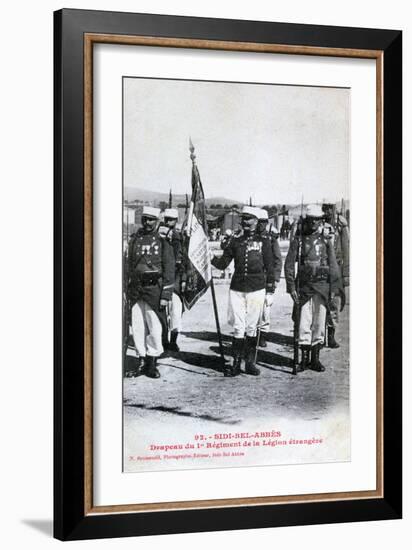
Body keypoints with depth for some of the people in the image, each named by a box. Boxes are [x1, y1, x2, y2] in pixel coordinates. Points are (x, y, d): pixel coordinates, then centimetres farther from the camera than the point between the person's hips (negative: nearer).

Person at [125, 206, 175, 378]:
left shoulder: (163, 240, -1)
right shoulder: (135, 238, 11)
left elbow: (169, 268, -3)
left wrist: (166, 294, -9)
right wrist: (129, 291, 14)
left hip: (154, 288, -4)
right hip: (136, 290, 4)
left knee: (155, 327, -4)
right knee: (137, 327, 5)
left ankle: (152, 362, 8)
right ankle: (142, 360, 15)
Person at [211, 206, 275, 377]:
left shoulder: (263, 241, 3)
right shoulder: (235, 240, 8)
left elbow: (269, 268, 5)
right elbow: (223, 264, 6)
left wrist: (270, 291, 3)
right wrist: (213, 258, -15)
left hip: (257, 290, -1)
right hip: (237, 289, 1)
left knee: (252, 327, 4)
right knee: (238, 327, 1)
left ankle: (250, 362, 13)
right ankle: (236, 363, 5)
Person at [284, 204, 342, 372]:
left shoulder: (326, 241, 8)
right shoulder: (298, 240, 3)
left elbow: (333, 265, 9)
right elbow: (289, 265, 1)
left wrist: (333, 288, 2)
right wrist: (291, 287, -6)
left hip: (322, 287, 2)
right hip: (304, 286, -1)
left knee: (319, 323, 4)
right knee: (304, 323, -1)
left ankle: (315, 358, 13)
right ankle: (304, 358, 8)